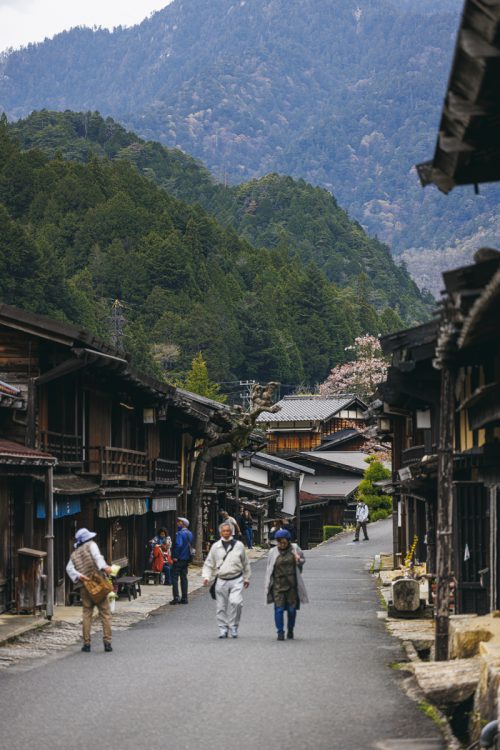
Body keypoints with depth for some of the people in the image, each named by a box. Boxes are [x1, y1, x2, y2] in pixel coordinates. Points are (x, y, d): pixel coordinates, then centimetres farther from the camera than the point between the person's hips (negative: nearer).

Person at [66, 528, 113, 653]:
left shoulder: (74, 554, 17)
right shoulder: (91, 545, 6)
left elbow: (69, 568, 0)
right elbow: (97, 556, -15)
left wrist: (78, 576, -13)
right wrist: (104, 567, -30)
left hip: (84, 586, 4)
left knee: (87, 614, 9)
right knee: (105, 613, 2)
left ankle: (86, 643, 4)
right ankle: (107, 642, -3)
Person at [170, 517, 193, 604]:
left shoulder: (180, 533, -17)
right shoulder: (190, 534, 10)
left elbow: (178, 545, -27)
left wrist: (175, 556, -20)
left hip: (178, 560, -8)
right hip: (186, 559, 8)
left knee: (175, 577, -2)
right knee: (184, 578, 12)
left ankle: (176, 597, -8)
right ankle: (184, 598, 12)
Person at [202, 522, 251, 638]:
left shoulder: (239, 545, 4)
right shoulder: (215, 547, 5)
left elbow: (245, 563, 16)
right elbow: (209, 564, 10)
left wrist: (247, 578, 18)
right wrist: (206, 577, -4)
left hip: (236, 580, -2)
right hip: (221, 580, 2)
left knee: (235, 602, -18)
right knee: (221, 607, 4)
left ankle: (233, 626, -3)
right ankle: (223, 628, 16)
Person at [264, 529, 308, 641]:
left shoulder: (294, 548, 5)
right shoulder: (273, 552, 4)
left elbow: (302, 560, 19)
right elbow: (269, 569, 7)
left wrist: (299, 559, -7)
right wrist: (268, 585, 3)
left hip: (292, 584, 1)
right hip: (278, 584, -1)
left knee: (292, 609, 5)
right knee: (279, 609, -8)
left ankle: (290, 630, 25)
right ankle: (280, 632, -2)